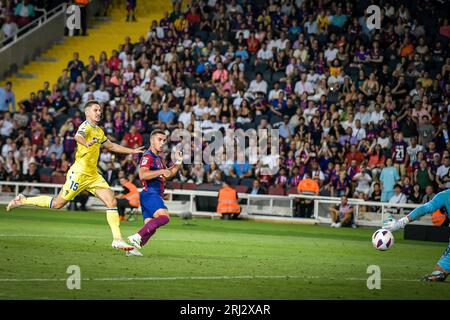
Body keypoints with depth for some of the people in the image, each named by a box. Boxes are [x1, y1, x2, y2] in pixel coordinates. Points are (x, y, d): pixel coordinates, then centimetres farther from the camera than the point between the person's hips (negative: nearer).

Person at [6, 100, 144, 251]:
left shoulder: (99, 131, 17)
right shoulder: (86, 126, -11)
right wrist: (86, 143, -58)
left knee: (112, 202, -6)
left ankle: (117, 240, -6)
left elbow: (111, 146, 34)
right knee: (58, 203, -2)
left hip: (93, 175, 8)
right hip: (79, 172, -8)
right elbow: (78, 136, -35)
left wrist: (132, 151, 33)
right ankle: (22, 200, 16)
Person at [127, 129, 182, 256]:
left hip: (156, 196, 10)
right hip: (150, 193, -10)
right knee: (164, 216, -28)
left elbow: (168, 175, 33)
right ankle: (137, 237, -27)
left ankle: (134, 248, 5)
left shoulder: (158, 158, 23)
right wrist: (161, 171, -28)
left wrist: (178, 162, 19)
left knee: (150, 228, 5)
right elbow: (142, 175, -23)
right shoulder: (148, 156, -9)